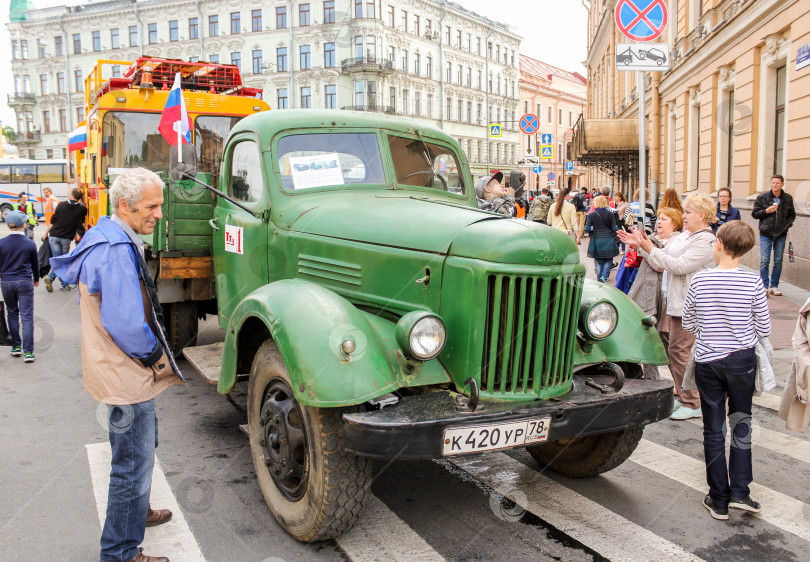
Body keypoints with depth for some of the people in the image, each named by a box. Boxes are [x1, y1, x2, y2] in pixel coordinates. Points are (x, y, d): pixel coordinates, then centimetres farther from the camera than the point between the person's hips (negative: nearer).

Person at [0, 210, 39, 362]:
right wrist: (36, 279, 24)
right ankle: (28, 352, -4)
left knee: (12, 314, 17)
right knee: (27, 317, -1)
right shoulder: (30, 244, -7)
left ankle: (16, 347, 23)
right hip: (25, 282, -2)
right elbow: (35, 264, 6)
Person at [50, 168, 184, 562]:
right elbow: (125, 325, -33)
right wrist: (153, 355, -16)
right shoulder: (115, 250, -26)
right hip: (126, 376, -11)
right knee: (134, 463, 2)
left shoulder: (108, 237, 9)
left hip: (124, 369, 11)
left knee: (142, 445, 28)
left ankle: (137, 511, 48)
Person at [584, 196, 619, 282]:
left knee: (598, 261, 12)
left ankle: (599, 278, 14)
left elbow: (587, 229, -7)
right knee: (608, 260, 12)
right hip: (608, 241, 0)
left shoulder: (591, 215, -7)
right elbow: (615, 229, -4)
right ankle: (604, 276, -6)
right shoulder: (610, 214, -6)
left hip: (596, 241, 0)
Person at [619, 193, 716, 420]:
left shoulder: (705, 242, -15)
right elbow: (664, 256, 14)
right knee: (675, 351, 15)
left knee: (681, 352, -6)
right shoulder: (685, 236, 15)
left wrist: (650, 249, -20)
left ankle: (693, 405, 5)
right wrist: (641, 245, 4)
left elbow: (679, 265, -22)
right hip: (676, 303, 10)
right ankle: (683, 397, 28)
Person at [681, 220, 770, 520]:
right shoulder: (753, 282, -12)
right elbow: (764, 329, -4)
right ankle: (739, 491, 13)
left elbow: (688, 324, 1)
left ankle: (719, 500, 16)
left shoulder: (699, 280, -10)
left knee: (713, 430, 9)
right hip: (742, 361, 0)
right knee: (741, 423, 17)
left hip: (707, 362, 0)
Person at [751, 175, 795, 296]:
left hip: (781, 235, 2)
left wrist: (788, 225, -2)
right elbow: (754, 213, 1)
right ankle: (765, 286, 2)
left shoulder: (788, 198, 5)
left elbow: (792, 214, 16)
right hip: (766, 234, -2)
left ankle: (774, 286, 15)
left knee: (778, 262, 6)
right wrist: (766, 211, -15)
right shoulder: (762, 197, -2)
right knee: (764, 261, -6)